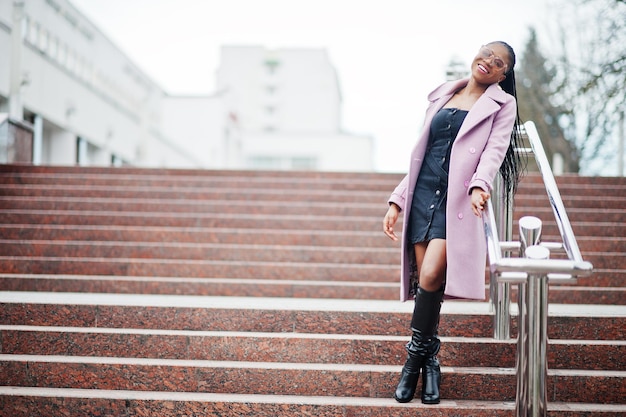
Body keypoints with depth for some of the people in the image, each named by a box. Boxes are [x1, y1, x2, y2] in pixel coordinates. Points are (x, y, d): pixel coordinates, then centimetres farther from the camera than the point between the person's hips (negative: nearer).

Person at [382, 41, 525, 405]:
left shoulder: (502, 105, 7)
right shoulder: (442, 96, 19)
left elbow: (494, 150, -10)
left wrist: (480, 185, -30)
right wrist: (398, 200, 13)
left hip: (457, 200, -4)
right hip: (423, 194, 4)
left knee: (431, 275, -20)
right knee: (424, 279, -1)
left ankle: (418, 354, -4)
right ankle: (430, 360, 11)